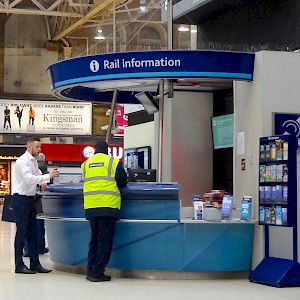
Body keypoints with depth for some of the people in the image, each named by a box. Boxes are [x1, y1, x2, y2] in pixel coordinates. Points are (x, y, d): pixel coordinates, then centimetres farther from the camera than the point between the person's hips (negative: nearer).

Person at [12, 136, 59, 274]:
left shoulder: (34, 161, 12)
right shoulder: (23, 161, -15)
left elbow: (37, 174, 29)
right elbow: (28, 179, -27)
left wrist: (43, 181, 8)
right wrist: (48, 176, -28)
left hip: (30, 198, 9)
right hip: (21, 199, -9)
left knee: (32, 233, 9)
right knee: (21, 233, -4)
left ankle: (35, 264, 14)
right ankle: (19, 265, 2)